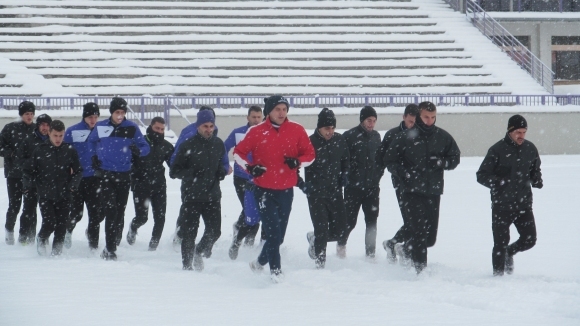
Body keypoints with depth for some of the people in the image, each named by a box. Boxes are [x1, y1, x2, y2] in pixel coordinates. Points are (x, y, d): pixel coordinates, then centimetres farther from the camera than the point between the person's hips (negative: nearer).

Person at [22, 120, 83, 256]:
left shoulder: (69, 151, 2)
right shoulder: (40, 151, -2)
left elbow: (78, 171, 11)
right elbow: (29, 170, 6)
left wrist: (74, 184, -6)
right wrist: (27, 183, -11)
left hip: (63, 196, 2)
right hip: (45, 196, -2)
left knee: (61, 226, 2)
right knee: (49, 223, -12)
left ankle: (57, 252, 17)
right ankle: (41, 241, 18)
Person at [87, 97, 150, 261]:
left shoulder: (132, 128, -1)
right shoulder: (101, 127, 1)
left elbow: (145, 147, 3)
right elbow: (91, 142, 21)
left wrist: (137, 150, -19)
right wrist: (94, 157, 7)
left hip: (124, 175, 1)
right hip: (106, 174, -1)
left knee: (120, 212, 6)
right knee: (110, 211, -12)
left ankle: (112, 247, 17)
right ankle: (110, 249, -14)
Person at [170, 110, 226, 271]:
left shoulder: (218, 144, 8)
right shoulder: (188, 146, -7)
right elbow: (174, 171, -5)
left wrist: (222, 171, 1)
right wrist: (191, 173, -22)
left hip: (212, 196, 4)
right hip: (191, 196, -4)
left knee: (214, 231, -2)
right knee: (189, 233, 0)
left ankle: (200, 252, 26)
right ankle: (187, 265, 15)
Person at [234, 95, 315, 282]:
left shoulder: (296, 131, 0)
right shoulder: (257, 132, -4)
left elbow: (310, 154, 7)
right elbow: (238, 152, 5)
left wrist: (298, 162, -13)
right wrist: (250, 167, -12)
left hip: (286, 191, 3)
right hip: (264, 190, -3)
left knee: (279, 236, 12)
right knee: (273, 233, -13)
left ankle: (260, 263, 35)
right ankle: (275, 270, -4)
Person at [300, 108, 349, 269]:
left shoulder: (340, 140, 1)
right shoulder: (310, 142, -14)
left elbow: (345, 160, 22)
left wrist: (345, 174, 6)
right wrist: (301, 184, -15)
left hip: (335, 192, 4)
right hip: (316, 194, -4)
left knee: (340, 231, 3)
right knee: (322, 230, -6)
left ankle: (314, 239, 33)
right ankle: (320, 262, 11)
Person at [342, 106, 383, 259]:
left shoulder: (376, 136, 9)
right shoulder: (350, 136, -9)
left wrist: (377, 175, 8)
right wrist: (346, 178, -11)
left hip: (372, 187, 4)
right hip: (353, 187, -4)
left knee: (372, 221, 1)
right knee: (350, 221, 3)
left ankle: (370, 253, 7)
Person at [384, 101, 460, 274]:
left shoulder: (442, 137, 7)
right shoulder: (405, 137, -1)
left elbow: (455, 158, 14)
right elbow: (390, 160, 5)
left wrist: (441, 162, -6)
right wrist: (403, 172, -13)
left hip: (434, 192, 4)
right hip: (412, 192, -4)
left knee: (430, 237, 7)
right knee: (419, 232, -13)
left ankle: (407, 250, 35)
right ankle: (421, 269, -8)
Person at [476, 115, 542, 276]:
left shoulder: (530, 148, 5)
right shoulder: (497, 150, -9)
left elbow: (535, 170, 22)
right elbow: (481, 175, -7)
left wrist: (537, 180, -1)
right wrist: (499, 182, -24)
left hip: (524, 203, 4)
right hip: (502, 206, -4)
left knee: (529, 239, 4)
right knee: (501, 243, -1)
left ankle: (509, 252, 34)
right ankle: (498, 274, 15)